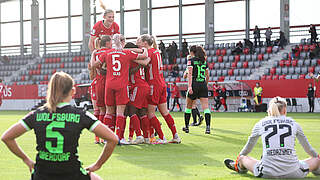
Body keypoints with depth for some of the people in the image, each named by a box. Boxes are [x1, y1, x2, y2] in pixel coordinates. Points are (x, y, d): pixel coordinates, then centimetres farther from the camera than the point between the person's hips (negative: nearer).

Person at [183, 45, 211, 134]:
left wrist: (189, 86, -19)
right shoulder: (204, 61, 14)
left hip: (194, 84, -3)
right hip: (203, 85, 3)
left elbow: (190, 74, -12)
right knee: (206, 107, -5)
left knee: (188, 106, 13)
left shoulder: (191, 60, -1)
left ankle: (186, 127, 20)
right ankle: (208, 126, -20)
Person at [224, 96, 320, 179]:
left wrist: (239, 157, 45)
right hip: (293, 173, 0)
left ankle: (238, 167, 58)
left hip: (267, 174, 0)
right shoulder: (293, 123, 10)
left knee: (242, 158, 28)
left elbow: (248, 147, 25)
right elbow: (308, 148, 22)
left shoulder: (260, 124, 10)